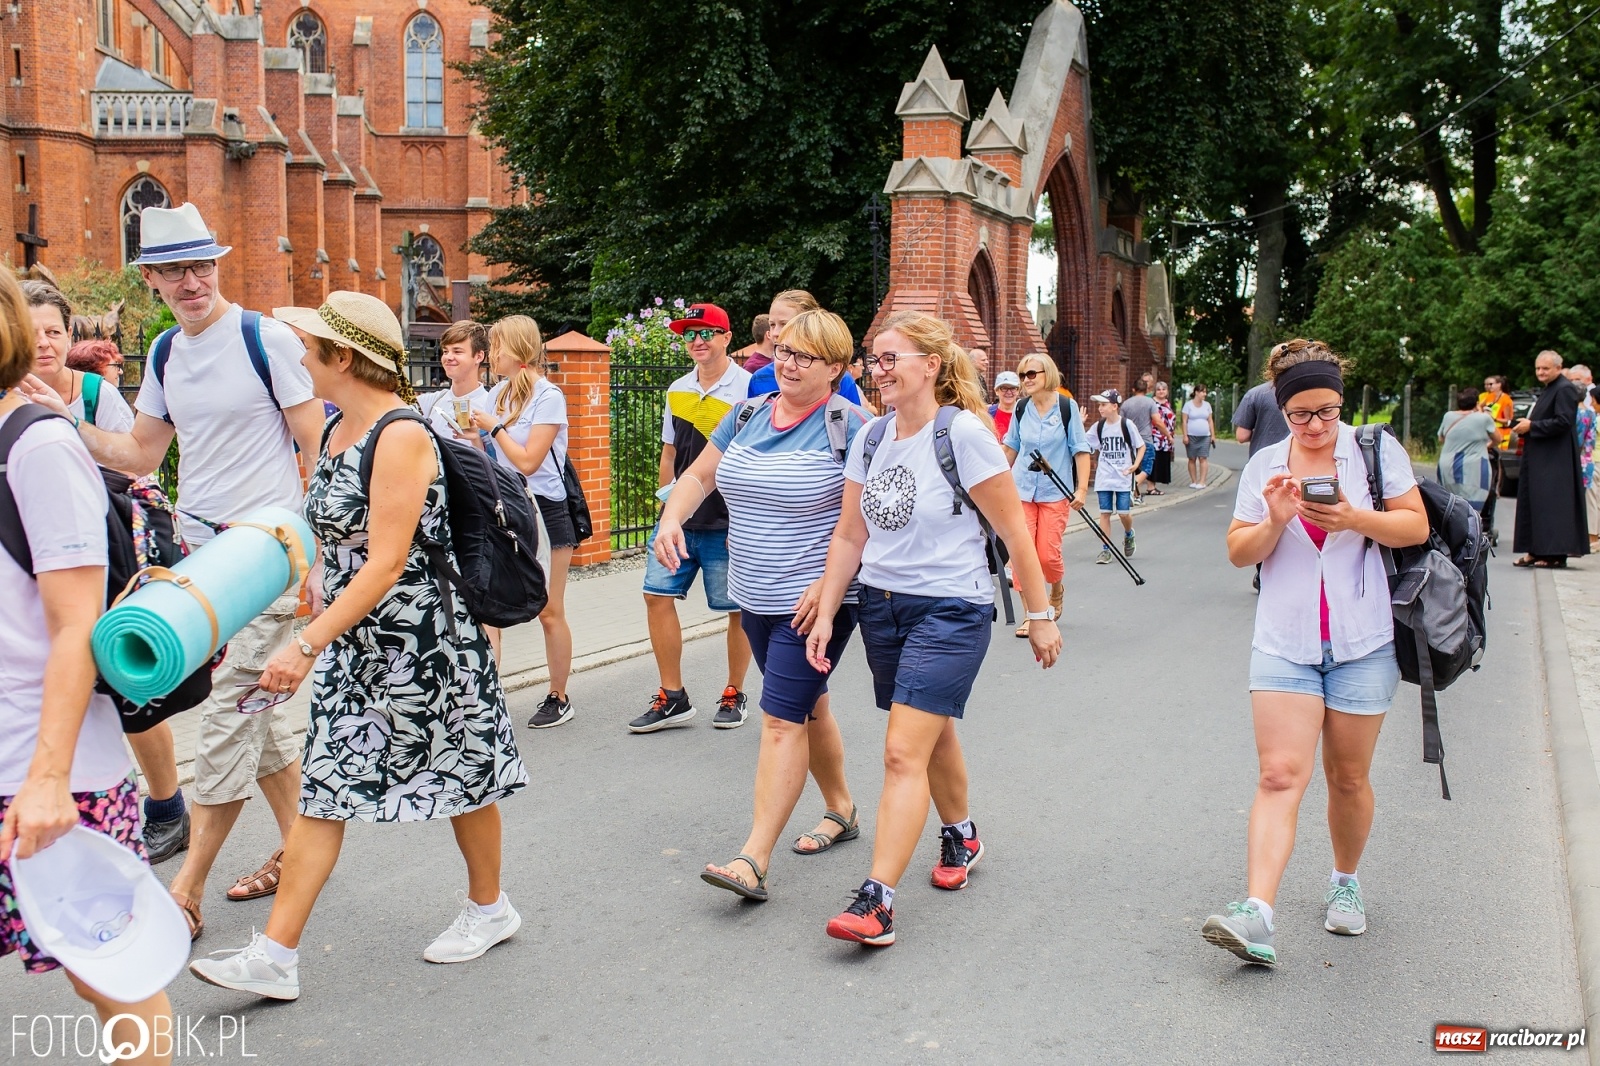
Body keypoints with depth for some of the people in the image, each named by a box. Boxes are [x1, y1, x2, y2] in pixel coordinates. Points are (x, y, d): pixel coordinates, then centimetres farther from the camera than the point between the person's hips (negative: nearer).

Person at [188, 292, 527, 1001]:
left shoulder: (401, 436, -19)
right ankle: (274, 956, 8)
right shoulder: (337, 428, 7)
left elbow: (386, 563, -24)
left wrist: (308, 644, -26)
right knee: (325, 786, 5)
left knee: (460, 776, 11)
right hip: (352, 640, 8)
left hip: (423, 636, -8)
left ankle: (489, 908, 32)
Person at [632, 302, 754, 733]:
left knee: (738, 608, 3)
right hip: (679, 518, 6)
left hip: (727, 521, -6)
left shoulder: (747, 387, -8)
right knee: (657, 595, 1)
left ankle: (734, 695, 21)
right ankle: (672, 697, 11)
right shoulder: (677, 390, 12)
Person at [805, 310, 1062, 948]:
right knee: (934, 734, 21)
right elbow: (849, 535, 8)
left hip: (949, 612, -6)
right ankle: (960, 835, 44)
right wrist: (825, 614, 5)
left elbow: (1015, 534, -10)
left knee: (904, 752, -13)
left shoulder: (963, 434, -14)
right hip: (880, 607, 6)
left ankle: (877, 900, -10)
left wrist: (1039, 616, -6)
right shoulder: (870, 438, 4)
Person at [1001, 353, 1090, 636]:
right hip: (1022, 490, 3)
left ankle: (1057, 589, 29)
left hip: (1055, 492, -3)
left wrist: (1082, 488, -9)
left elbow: (1080, 450, -3)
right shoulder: (1021, 410, 4)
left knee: (1048, 555, -5)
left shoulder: (1067, 407, -5)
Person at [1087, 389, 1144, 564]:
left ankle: (1128, 535, 30)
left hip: (1123, 476, -3)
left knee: (1124, 513, -2)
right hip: (1103, 477, 3)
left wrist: (1136, 464, -13)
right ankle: (1106, 549, 7)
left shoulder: (1127, 425, -7)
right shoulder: (1098, 427, 2)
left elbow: (1141, 446, 0)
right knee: (1105, 513, 1)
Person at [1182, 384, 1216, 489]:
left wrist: (1213, 435, 7)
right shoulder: (1188, 405, 0)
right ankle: (1194, 481, 7)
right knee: (1192, 459, 1)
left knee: (1203, 458, -6)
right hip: (1192, 436, -2)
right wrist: (1185, 436, -10)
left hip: (1205, 436, 2)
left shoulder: (1207, 405, 11)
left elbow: (1210, 421, 12)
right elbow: (1184, 421, -3)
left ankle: (1202, 482, -8)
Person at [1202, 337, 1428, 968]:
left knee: (1348, 778, 10)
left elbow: (1416, 526, -2)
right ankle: (1258, 916, -19)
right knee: (1280, 775, -11)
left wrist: (1354, 519, -19)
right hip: (1286, 642, 1)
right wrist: (1275, 521, -15)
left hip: (1362, 642, 0)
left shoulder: (1376, 449, 2)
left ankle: (1345, 882, 35)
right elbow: (1239, 553, 5)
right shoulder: (1265, 465, 6)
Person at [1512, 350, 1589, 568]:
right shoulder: (1548, 390, 19)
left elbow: (1563, 422, -21)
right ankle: (1536, 551, 13)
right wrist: (1525, 426, 4)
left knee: (1553, 504, -9)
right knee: (1534, 502, 9)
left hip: (1555, 462, -10)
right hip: (1540, 459, 10)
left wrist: (1531, 426, -17)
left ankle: (1555, 554, -6)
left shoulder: (1565, 389, -12)